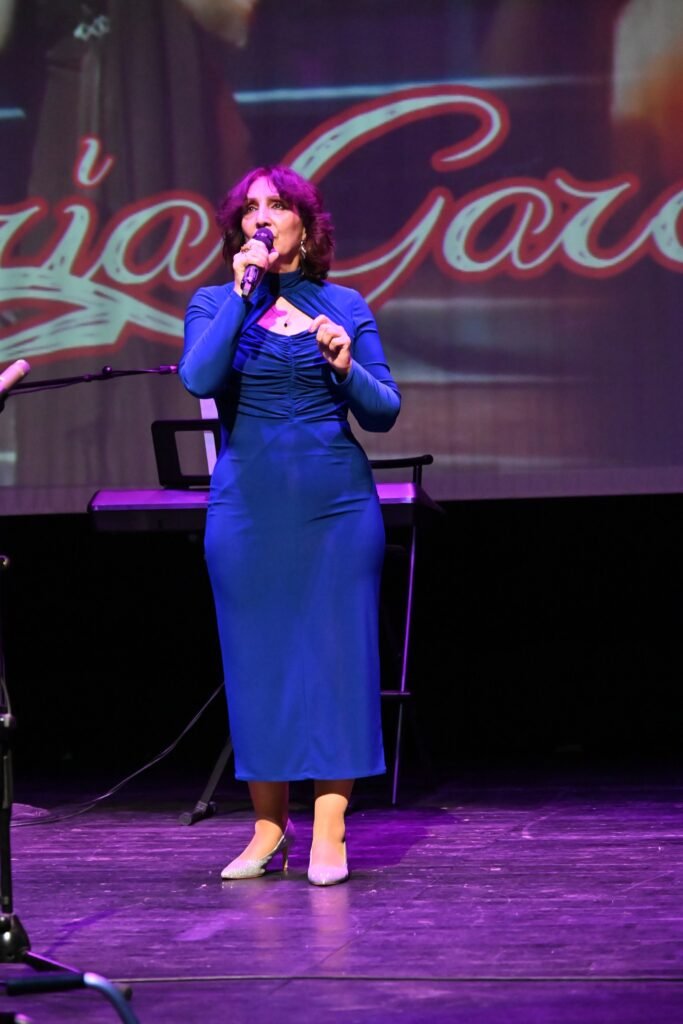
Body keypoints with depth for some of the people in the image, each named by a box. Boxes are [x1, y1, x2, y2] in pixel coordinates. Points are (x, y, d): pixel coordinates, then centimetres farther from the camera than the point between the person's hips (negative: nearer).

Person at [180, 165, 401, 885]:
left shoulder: (346, 307, 8)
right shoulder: (214, 304, 6)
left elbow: (384, 412, 6)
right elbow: (199, 379, -13)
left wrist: (346, 366, -12)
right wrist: (242, 291, -13)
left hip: (336, 503, 0)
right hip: (247, 504, 0)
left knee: (336, 654, -2)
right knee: (256, 658, 2)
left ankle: (329, 832, 2)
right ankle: (269, 825, 12)